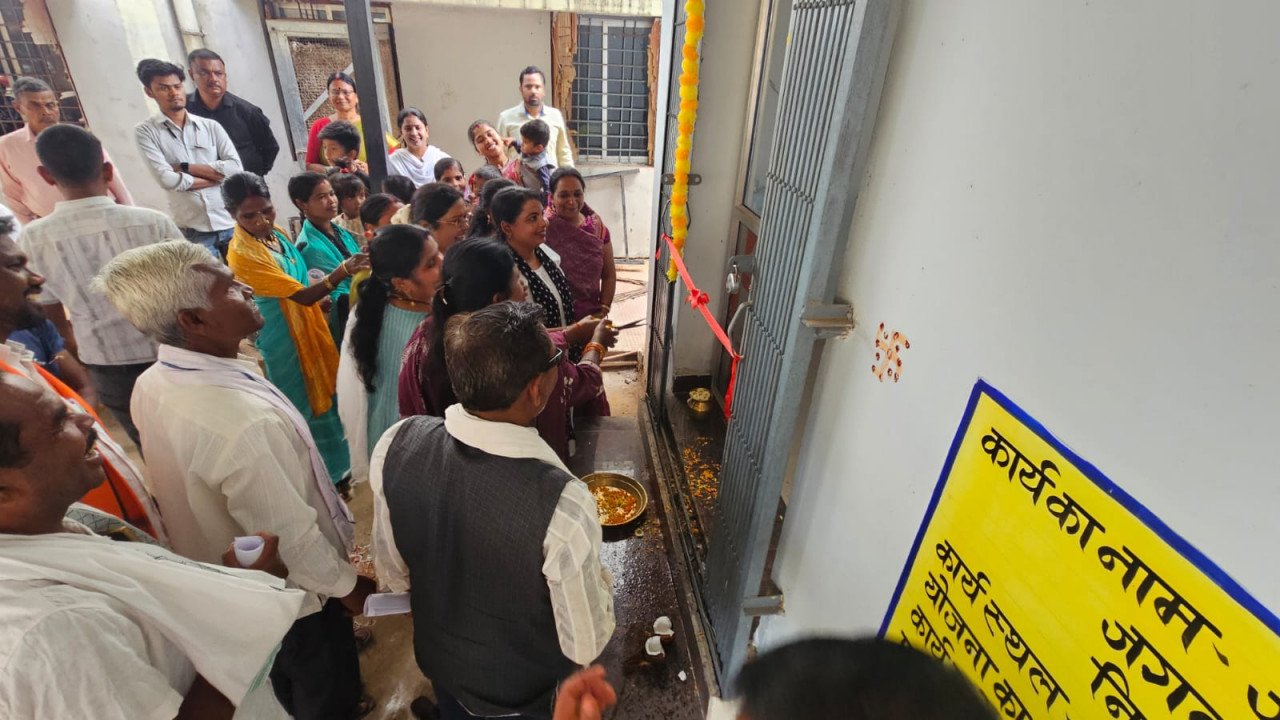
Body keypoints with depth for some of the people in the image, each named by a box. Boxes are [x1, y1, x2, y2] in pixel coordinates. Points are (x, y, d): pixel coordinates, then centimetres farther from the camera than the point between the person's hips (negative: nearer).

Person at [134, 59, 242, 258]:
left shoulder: (211, 126, 9)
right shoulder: (145, 131, 3)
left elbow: (235, 168, -3)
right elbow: (167, 179, -9)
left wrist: (185, 167, -7)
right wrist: (216, 175, -5)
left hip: (231, 223, 2)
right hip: (192, 231, -2)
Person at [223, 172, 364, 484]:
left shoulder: (277, 233, -1)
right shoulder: (241, 255, -26)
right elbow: (303, 295, -31)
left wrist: (321, 298, -2)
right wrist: (342, 271, -45)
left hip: (309, 327, 8)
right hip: (283, 340, -8)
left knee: (325, 394, 22)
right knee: (306, 406, 7)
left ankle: (333, 464, 44)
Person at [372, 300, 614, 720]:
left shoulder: (395, 446, -27)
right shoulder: (562, 505, -42)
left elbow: (393, 574, -8)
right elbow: (585, 645, -24)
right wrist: (597, 579, -5)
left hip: (436, 657, 3)